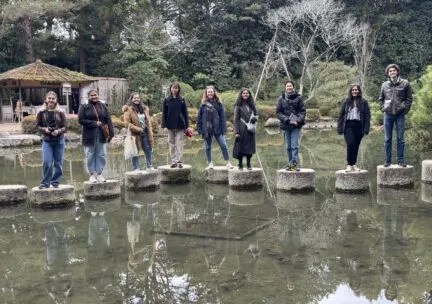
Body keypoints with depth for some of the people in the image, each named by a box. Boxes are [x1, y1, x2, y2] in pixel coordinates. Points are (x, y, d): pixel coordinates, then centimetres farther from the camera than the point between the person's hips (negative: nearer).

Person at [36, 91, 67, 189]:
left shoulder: (60, 113, 0)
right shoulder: (41, 113, 1)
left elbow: (64, 127, 0)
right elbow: (38, 126, 4)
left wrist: (59, 131, -20)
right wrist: (44, 129, -15)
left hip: (59, 141, 1)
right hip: (46, 141, -1)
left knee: (58, 163, 6)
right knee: (47, 163, -9)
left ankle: (55, 181, 21)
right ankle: (45, 183, 4)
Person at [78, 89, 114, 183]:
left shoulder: (103, 106, 9)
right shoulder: (84, 107, -1)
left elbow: (108, 120, 5)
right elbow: (81, 120, -8)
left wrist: (111, 133, -5)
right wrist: (95, 123, -14)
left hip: (101, 135, 3)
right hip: (89, 136, -3)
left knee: (101, 155, 6)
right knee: (90, 156, 3)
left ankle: (99, 173, 16)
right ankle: (92, 174, 13)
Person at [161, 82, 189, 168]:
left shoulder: (181, 100, 3)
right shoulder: (167, 100, 4)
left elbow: (185, 113, 4)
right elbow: (164, 113, 5)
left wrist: (186, 125, 0)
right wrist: (163, 124, -2)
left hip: (180, 125, -1)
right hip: (170, 125, 1)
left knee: (179, 144, -3)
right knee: (171, 144, 5)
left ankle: (179, 161, -3)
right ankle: (173, 162, 11)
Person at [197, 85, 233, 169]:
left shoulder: (218, 104, 1)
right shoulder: (203, 105, 1)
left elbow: (222, 117, 0)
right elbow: (199, 118, 2)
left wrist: (223, 129, -6)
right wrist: (200, 129, -3)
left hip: (217, 129, 0)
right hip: (207, 129, 1)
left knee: (223, 145, -4)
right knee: (207, 147, 9)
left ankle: (227, 162, 6)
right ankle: (209, 163, 22)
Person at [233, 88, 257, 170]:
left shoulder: (251, 105, 13)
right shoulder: (238, 106, -1)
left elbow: (255, 115, 20)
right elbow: (236, 119, -5)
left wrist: (254, 118, -6)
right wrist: (237, 132, -12)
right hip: (242, 129, -4)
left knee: (250, 147, 5)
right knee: (241, 147, -1)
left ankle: (248, 164, 14)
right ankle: (240, 164, 8)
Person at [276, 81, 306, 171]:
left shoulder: (298, 98, 1)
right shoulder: (281, 98, 3)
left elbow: (303, 111, 1)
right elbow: (278, 112, 1)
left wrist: (299, 120, -15)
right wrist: (287, 120, -11)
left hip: (296, 125, -2)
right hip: (286, 125, 2)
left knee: (294, 145, -9)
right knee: (288, 146, 7)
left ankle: (294, 163, -11)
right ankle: (290, 163, 14)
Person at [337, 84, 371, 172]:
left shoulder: (364, 103, 7)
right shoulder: (346, 102, 9)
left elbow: (367, 116, 3)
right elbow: (341, 115, 9)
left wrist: (366, 129, -5)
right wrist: (340, 128, 1)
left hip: (358, 126, 1)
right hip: (348, 126, -1)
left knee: (356, 146, 5)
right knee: (350, 144, -14)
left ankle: (354, 164, 15)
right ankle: (349, 164, -8)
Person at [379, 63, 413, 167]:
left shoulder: (405, 83, 1)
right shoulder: (384, 85, 7)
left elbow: (409, 98, 2)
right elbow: (381, 99, 17)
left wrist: (405, 109, -6)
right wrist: (382, 108, 5)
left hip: (400, 115, -2)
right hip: (388, 115, 2)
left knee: (400, 138, 0)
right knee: (387, 139, 3)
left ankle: (401, 160, 6)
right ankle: (387, 160, 8)